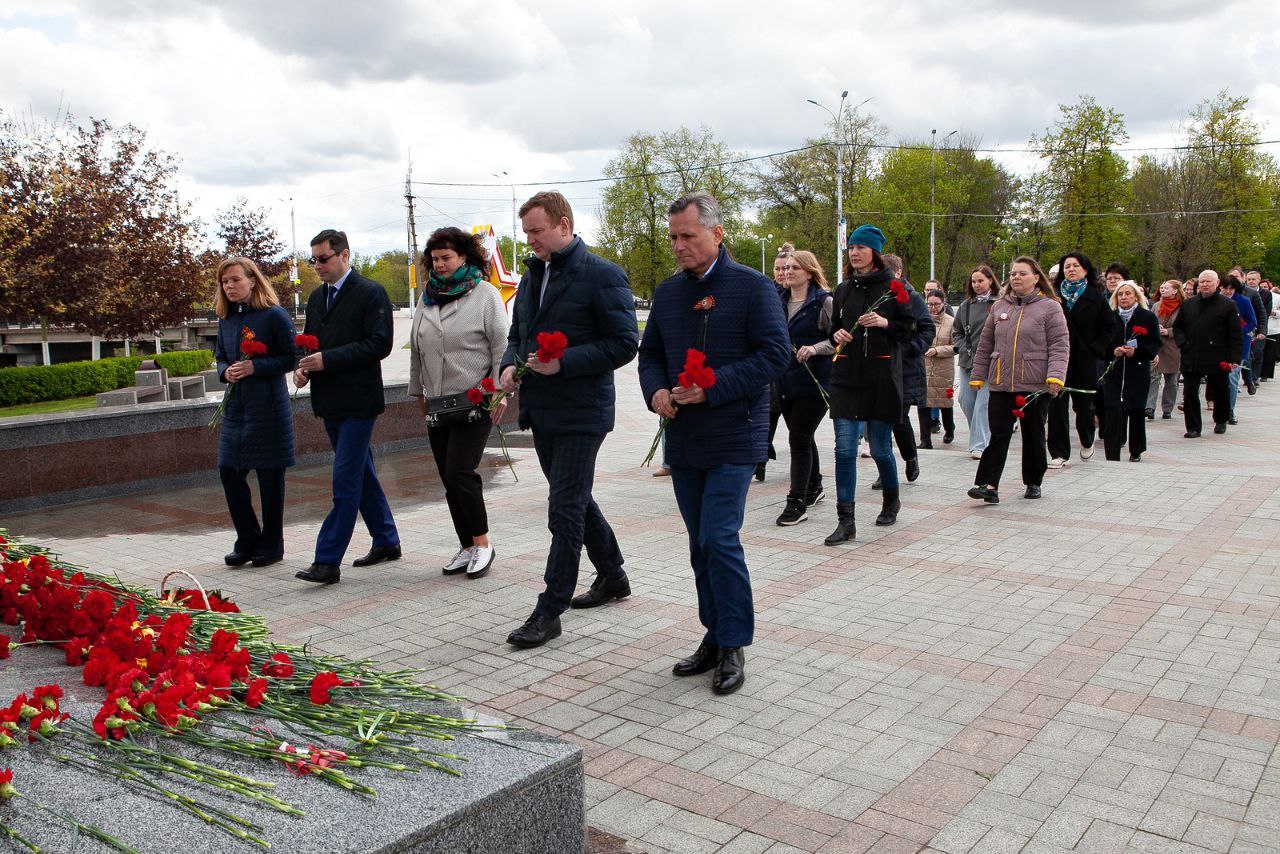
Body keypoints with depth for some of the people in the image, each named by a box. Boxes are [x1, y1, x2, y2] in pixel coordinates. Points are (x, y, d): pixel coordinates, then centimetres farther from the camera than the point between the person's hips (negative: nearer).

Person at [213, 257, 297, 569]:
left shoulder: (275, 315, -8)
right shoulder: (226, 319, 12)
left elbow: (291, 357, -9)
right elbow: (220, 356, 21)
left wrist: (255, 367, -19)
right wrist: (225, 372, -2)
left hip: (268, 406, -6)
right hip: (234, 406, 6)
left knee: (270, 476, 2)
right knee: (228, 471, 5)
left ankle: (271, 545, 15)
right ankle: (248, 541, 20)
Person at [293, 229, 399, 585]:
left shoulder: (370, 293, -8)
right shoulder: (316, 297, 16)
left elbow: (380, 343, -16)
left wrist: (327, 359, -19)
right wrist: (302, 366, 1)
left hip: (358, 401, -8)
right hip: (330, 402, 8)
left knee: (345, 482, -8)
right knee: (361, 475, 16)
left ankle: (327, 561, -7)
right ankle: (386, 541, 28)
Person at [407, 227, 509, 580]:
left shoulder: (485, 294, -3)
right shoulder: (427, 298, 14)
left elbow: (500, 346, -7)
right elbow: (416, 350, 21)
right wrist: (418, 391, 21)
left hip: (474, 403, -6)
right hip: (437, 406, 6)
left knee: (459, 473, -14)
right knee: (450, 480, 7)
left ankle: (482, 543, 2)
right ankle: (467, 547, 18)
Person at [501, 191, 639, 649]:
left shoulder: (602, 275, -11)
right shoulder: (532, 275, 13)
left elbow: (624, 343, -15)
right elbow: (517, 333, 23)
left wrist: (563, 363, -21)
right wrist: (510, 364, 1)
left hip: (580, 412, -9)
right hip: (542, 410, 9)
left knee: (565, 509, -5)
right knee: (574, 500, 18)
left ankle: (550, 610, 3)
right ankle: (612, 576, 36)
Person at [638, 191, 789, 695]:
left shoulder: (753, 287, -6)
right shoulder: (668, 292, 11)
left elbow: (775, 354, -12)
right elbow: (650, 352, 19)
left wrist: (711, 388, -19)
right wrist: (656, 391, -3)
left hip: (734, 440, -6)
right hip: (683, 441, 6)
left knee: (719, 540, -10)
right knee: (701, 545, 12)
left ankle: (734, 647, 5)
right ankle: (715, 637, 25)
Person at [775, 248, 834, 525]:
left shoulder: (824, 302, -8)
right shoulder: (779, 301, 11)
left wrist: (815, 349, -23)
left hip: (814, 382, -7)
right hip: (785, 381, 7)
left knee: (799, 438, -9)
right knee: (802, 437, 18)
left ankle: (797, 502, -4)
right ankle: (814, 486, 36)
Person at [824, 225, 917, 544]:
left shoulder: (894, 287, 0)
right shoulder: (843, 289, 11)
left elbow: (908, 329, 1)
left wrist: (883, 323, -17)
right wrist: (836, 334, -1)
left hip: (882, 377, -3)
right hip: (846, 377, 3)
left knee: (880, 448, 6)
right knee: (844, 449, -5)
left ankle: (891, 500, 35)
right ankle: (846, 521, -2)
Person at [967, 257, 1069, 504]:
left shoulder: (1050, 307, -1)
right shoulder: (999, 307, 12)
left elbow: (1060, 346, -6)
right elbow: (985, 345, 16)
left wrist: (1056, 376, -17)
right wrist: (978, 376, 15)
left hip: (1036, 386, -2)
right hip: (1001, 384, 3)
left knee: (1034, 436, 11)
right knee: (998, 435, -4)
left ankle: (1034, 482, 25)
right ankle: (988, 484, -8)